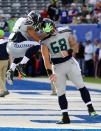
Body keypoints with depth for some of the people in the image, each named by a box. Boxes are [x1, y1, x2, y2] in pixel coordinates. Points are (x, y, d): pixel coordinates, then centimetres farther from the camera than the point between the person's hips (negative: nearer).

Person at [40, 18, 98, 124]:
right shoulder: (45, 41, -3)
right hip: (57, 67, 0)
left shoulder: (66, 32, -2)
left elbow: (75, 47, -1)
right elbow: (46, 59, -8)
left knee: (81, 86, -7)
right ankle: (65, 118, 5)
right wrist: (50, 73, -20)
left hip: (70, 63, 0)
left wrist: (68, 52, -22)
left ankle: (91, 110, -1)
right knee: (60, 93, 0)